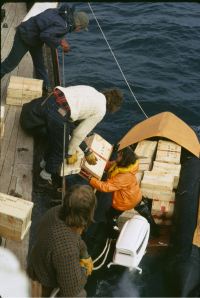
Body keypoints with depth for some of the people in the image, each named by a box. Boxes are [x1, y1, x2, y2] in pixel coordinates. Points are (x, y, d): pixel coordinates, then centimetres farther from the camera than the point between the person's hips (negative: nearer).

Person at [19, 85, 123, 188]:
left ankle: (46, 162, 56)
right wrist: (70, 153, 21)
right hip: (58, 114, -7)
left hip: (50, 100, 7)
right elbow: (80, 133, 5)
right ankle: (47, 173, 43)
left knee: (55, 138, 34)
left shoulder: (91, 91, 23)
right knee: (61, 148, 20)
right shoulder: (101, 110, 3)